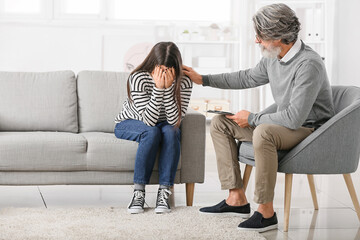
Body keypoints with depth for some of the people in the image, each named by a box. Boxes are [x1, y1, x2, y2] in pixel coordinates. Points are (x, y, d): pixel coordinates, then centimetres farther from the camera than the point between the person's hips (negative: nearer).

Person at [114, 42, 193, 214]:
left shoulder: (184, 83, -20)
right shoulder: (138, 79, -27)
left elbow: (175, 121, -28)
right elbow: (149, 120, -32)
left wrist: (168, 88, -37)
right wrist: (158, 88, -41)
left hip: (163, 125, 2)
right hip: (129, 125, -2)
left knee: (170, 132, -32)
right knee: (152, 132, -35)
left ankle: (164, 192, -29)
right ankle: (139, 191, -28)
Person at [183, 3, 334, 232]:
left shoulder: (308, 65, -27)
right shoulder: (273, 58, 1)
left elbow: (294, 118, -30)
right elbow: (248, 78, 21)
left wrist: (252, 119, -17)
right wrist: (203, 79, 20)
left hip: (310, 128, -10)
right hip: (285, 121, 10)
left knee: (263, 133, -40)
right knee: (220, 123, 5)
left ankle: (266, 213, -27)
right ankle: (237, 198, 3)